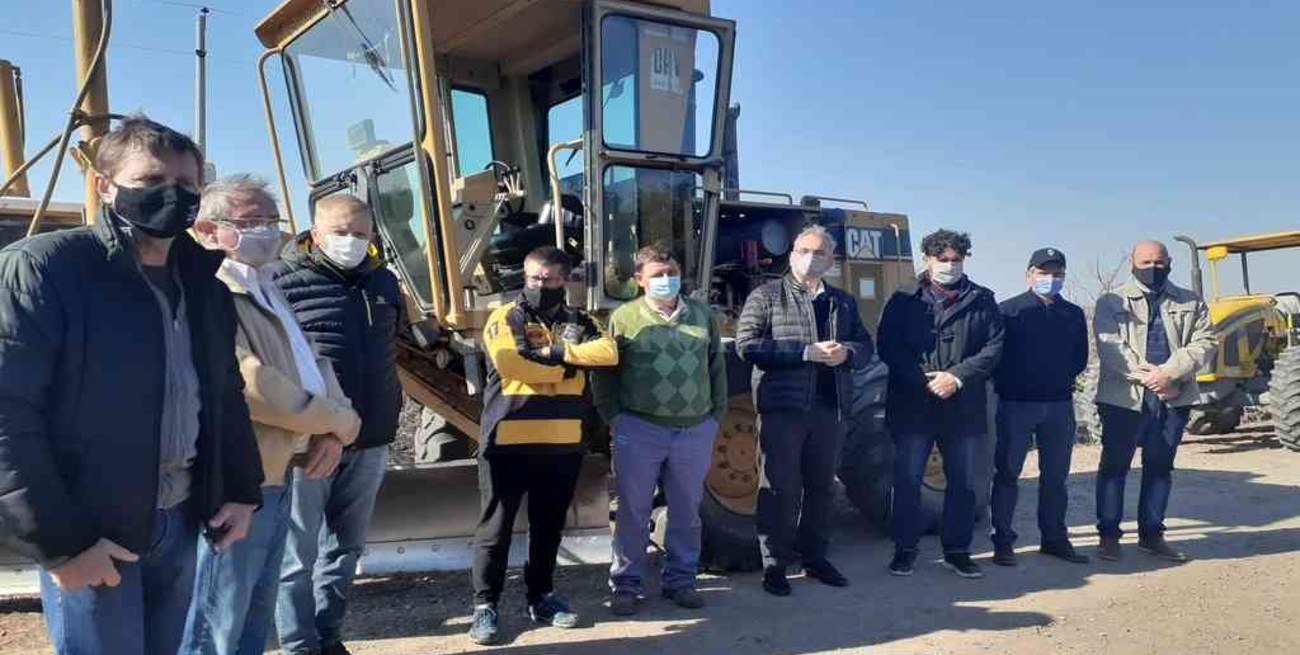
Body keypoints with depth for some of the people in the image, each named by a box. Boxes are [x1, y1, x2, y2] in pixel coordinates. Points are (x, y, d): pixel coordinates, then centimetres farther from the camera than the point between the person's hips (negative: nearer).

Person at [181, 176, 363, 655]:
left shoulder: (265, 292, 17)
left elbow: (312, 364, 17)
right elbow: (248, 383, -25)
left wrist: (333, 429, -3)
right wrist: (338, 421, -11)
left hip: (272, 480, 10)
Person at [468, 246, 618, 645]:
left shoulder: (579, 322, 11)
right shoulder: (505, 318, -1)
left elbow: (608, 352, -8)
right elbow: (511, 364, -19)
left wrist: (556, 351, -16)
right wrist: (569, 365, -8)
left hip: (562, 445, 4)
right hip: (508, 443, -4)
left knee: (549, 527, 15)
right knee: (496, 527, 3)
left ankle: (542, 597, 30)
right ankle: (485, 605, 14)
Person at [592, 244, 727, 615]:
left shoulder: (702, 316, 9)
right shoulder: (624, 318, -1)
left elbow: (717, 368, 13)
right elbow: (602, 373, 1)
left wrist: (716, 415, 8)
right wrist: (614, 418, -5)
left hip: (695, 431, 3)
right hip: (639, 431, -3)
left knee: (686, 511, 11)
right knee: (633, 511, 5)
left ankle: (679, 581, 26)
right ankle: (625, 585, 18)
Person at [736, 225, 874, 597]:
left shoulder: (844, 303, 16)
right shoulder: (766, 296, 0)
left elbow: (865, 347, 13)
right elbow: (747, 345, -12)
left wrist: (847, 352, -13)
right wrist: (806, 352, -18)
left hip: (829, 408, 5)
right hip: (782, 408, -5)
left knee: (822, 487, 13)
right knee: (781, 488, 0)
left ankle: (814, 557, 28)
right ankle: (775, 564, 11)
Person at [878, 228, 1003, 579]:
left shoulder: (982, 301, 8)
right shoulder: (904, 300, 4)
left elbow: (994, 347, 0)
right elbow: (888, 346, -5)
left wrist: (957, 376, -13)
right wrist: (923, 380, -15)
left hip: (964, 407, 2)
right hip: (912, 406, -2)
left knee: (963, 482, 10)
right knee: (907, 479, 3)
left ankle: (956, 550, 23)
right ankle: (905, 548, 16)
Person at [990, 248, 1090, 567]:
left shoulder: (1074, 314, 11)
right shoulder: (1009, 311, -4)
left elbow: (1080, 359, 14)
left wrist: (1062, 380, 3)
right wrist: (1007, 387, -7)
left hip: (1059, 405, 5)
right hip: (1016, 405, -4)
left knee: (1056, 475, 12)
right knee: (1007, 472, -1)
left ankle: (1054, 538, 23)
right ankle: (1003, 541, 5)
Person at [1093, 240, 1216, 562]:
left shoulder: (1191, 303, 12)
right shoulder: (1111, 302, 3)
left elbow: (1205, 342, 0)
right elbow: (1110, 348, -8)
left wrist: (1170, 373, -15)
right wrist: (1148, 377, -18)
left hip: (1174, 398, 3)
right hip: (1125, 397, -3)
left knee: (1160, 466, 10)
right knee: (1114, 464, 0)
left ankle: (1151, 533, 21)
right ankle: (1109, 535, 9)